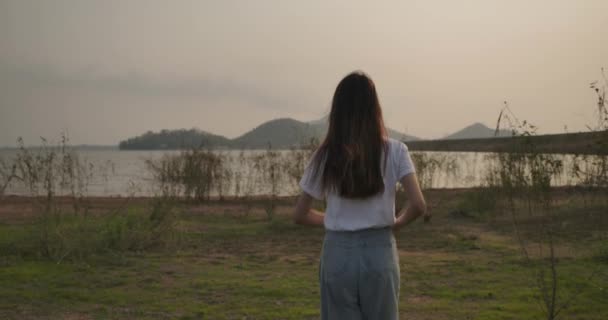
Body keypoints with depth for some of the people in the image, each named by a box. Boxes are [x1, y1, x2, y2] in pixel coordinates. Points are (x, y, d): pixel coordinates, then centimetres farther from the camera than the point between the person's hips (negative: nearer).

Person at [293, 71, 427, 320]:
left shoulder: (325, 156, -1)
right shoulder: (394, 151, -5)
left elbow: (300, 215, 4)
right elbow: (418, 206, -12)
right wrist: (396, 223, 7)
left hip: (338, 254, 1)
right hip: (379, 253, 0)